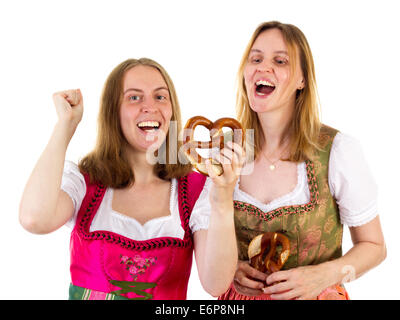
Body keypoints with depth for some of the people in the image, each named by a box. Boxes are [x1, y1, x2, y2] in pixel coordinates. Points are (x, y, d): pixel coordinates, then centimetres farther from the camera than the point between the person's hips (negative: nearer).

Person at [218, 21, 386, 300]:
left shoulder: (339, 150, -18)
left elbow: (374, 246, -8)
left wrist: (327, 274, -24)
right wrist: (228, 266, -14)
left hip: (315, 294, -2)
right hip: (240, 295, 3)